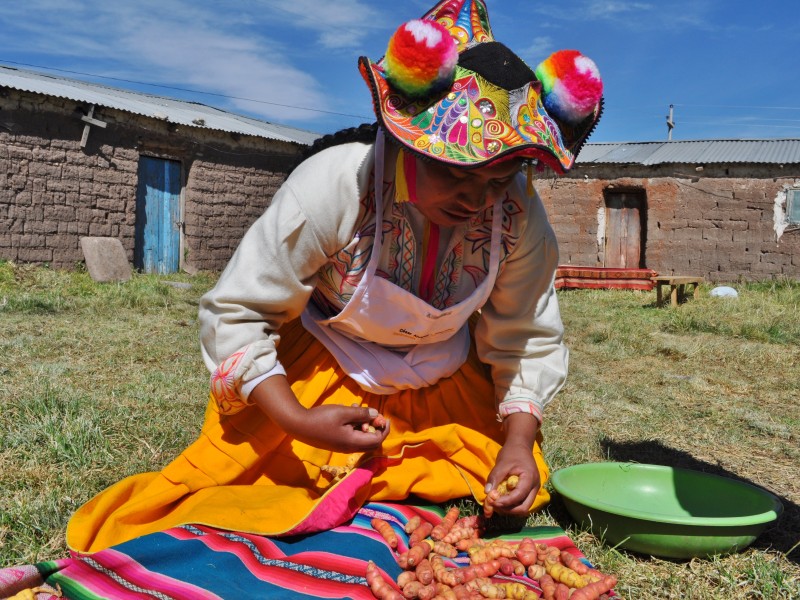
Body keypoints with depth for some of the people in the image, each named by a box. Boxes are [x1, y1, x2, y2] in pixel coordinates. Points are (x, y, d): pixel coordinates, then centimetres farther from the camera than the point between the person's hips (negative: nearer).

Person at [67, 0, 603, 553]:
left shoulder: (519, 216, -22)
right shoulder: (333, 185, -32)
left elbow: (528, 339, -8)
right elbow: (235, 314, -24)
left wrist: (518, 442, -23)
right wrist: (298, 421, -34)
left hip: (445, 383, 4)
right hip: (321, 367, -3)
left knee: (511, 491, 0)